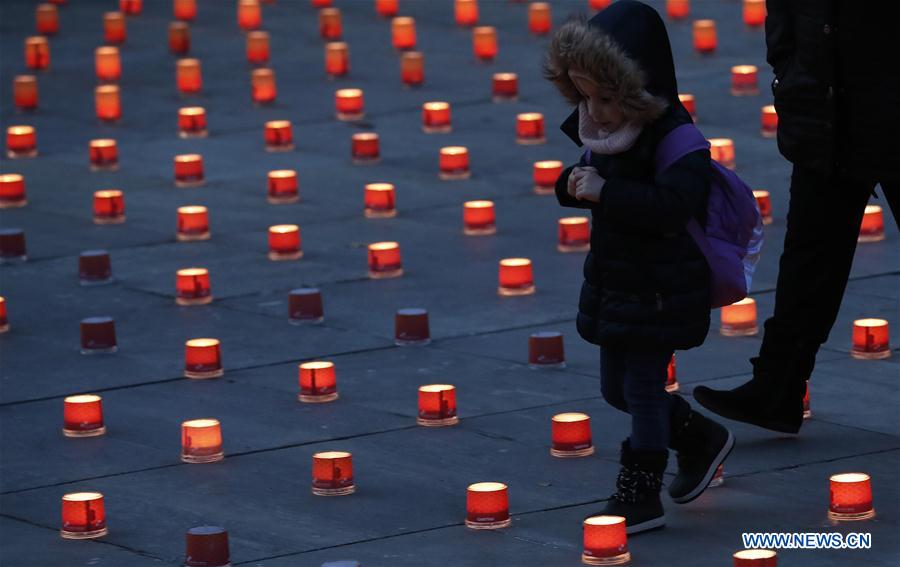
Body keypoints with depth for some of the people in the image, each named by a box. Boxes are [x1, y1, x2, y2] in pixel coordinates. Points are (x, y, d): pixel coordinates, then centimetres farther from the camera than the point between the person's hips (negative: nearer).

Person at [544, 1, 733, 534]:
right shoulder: (603, 131, 1)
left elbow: (674, 204, -36)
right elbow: (594, 182, 16)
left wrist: (605, 191, -37)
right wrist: (574, 183, -8)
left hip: (660, 288, -9)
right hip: (615, 280, 9)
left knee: (642, 385, -1)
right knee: (617, 388, 17)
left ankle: (641, 495, 11)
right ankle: (702, 439, 37)